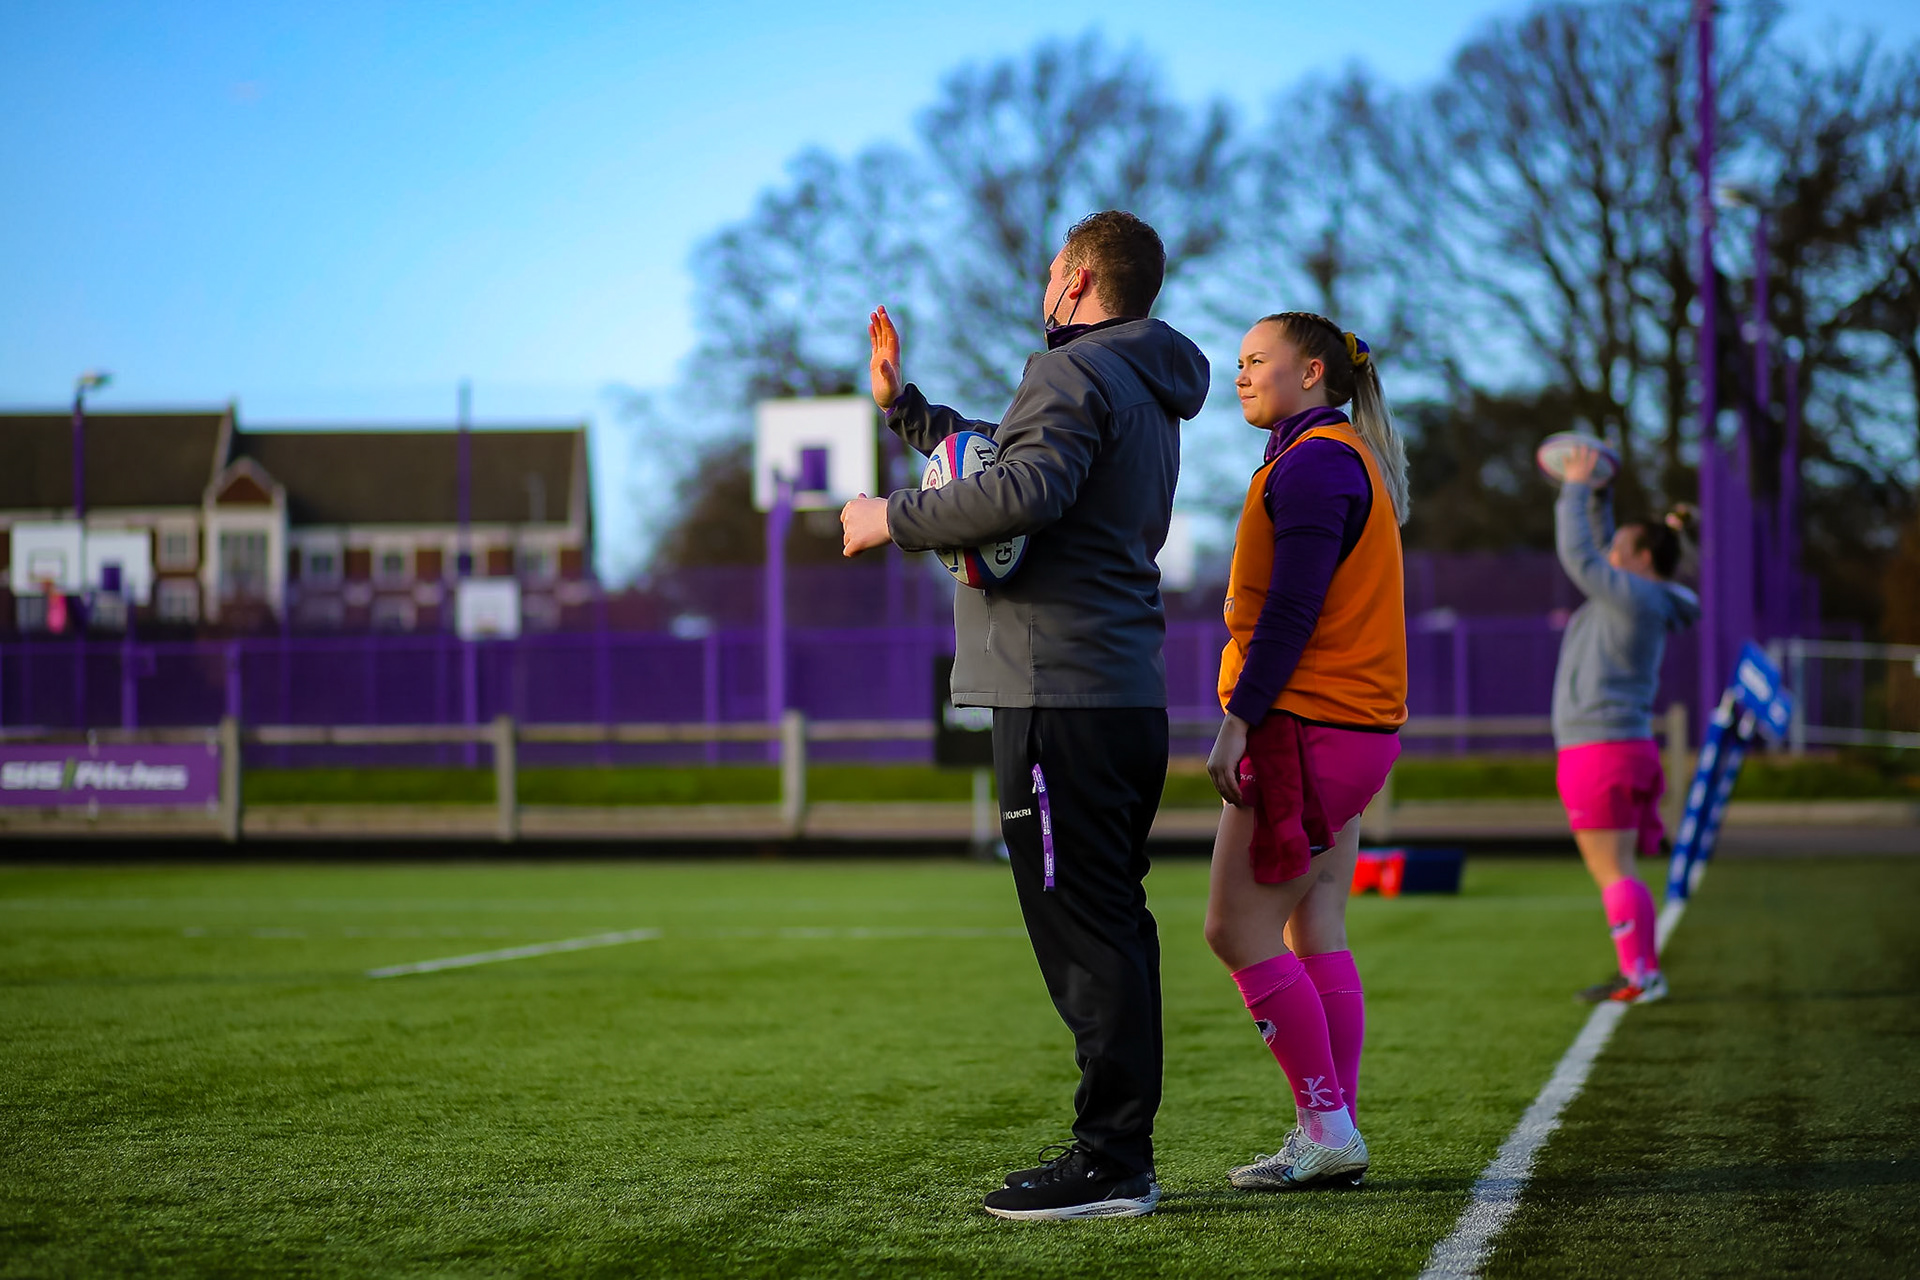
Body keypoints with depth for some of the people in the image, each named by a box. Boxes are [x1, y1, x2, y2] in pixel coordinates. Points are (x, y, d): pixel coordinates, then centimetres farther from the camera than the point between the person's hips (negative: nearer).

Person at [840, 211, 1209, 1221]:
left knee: (1081, 930, -10)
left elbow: (1028, 491, -26)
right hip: (1125, 693, 10)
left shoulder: (1077, 373, -9)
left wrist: (894, 518, -16)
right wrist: (903, 405, 36)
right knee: (1109, 926, 12)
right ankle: (1116, 1152, 16)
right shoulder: (1147, 394, 23)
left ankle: (1109, 1165, -10)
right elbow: (1017, 463, 34)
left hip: (1059, 696, -10)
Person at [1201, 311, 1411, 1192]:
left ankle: (1326, 1127, -7)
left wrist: (1238, 720, -19)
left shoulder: (1312, 461, -12)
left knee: (1238, 930, -7)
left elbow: (1291, 609, -19)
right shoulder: (1351, 459, 19)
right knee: (1315, 937, 8)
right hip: (1356, 725, 10)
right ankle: (1333, 1134, 6)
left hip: (1305, 726, -10)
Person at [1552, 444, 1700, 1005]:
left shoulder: (1637, 597, -10)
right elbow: (1596, 557, 30)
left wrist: (1576, 488, -2)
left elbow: (1577, 556, -11)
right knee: (1617, 873, 11)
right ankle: (1641, 972, 12)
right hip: (1622, 748, 10)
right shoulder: (1638, 597, 16)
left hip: (1602, 749, -10)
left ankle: (1641, 976, -13)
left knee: (1613, 871, -11)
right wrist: (1598, 495, 22)